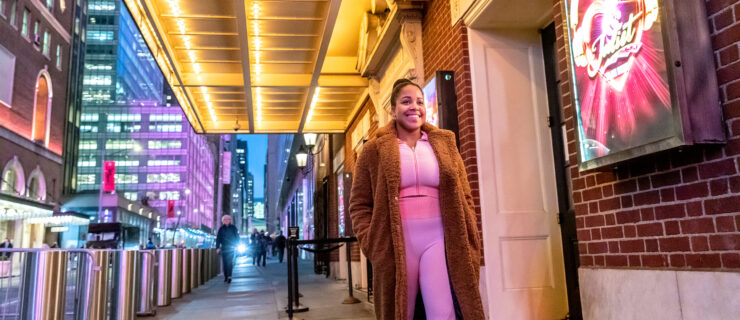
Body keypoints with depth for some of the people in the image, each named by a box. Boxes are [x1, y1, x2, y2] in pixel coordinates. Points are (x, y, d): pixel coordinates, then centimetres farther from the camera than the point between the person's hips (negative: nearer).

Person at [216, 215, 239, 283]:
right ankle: (226, 276, 10)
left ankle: (229, 276, -18)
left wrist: (236, 246, -3)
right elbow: (218, 238, 5)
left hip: (231, 247, -2)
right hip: (224, 248, 2)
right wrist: (218, 247, -3)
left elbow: (237, 237, 5)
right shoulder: (221, 228, 6)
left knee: (229, 262, -13)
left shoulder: (233, 228, 4)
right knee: (225, 262, 3)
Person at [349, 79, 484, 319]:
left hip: (438, 239, 1)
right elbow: (359, 203, 5)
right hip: (396, 244, -1)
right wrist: (372, 244, -7)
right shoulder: (375, 150, 5)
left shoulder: (444, 143, 12)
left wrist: (468, 246, 2)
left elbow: (463, 198, 11)